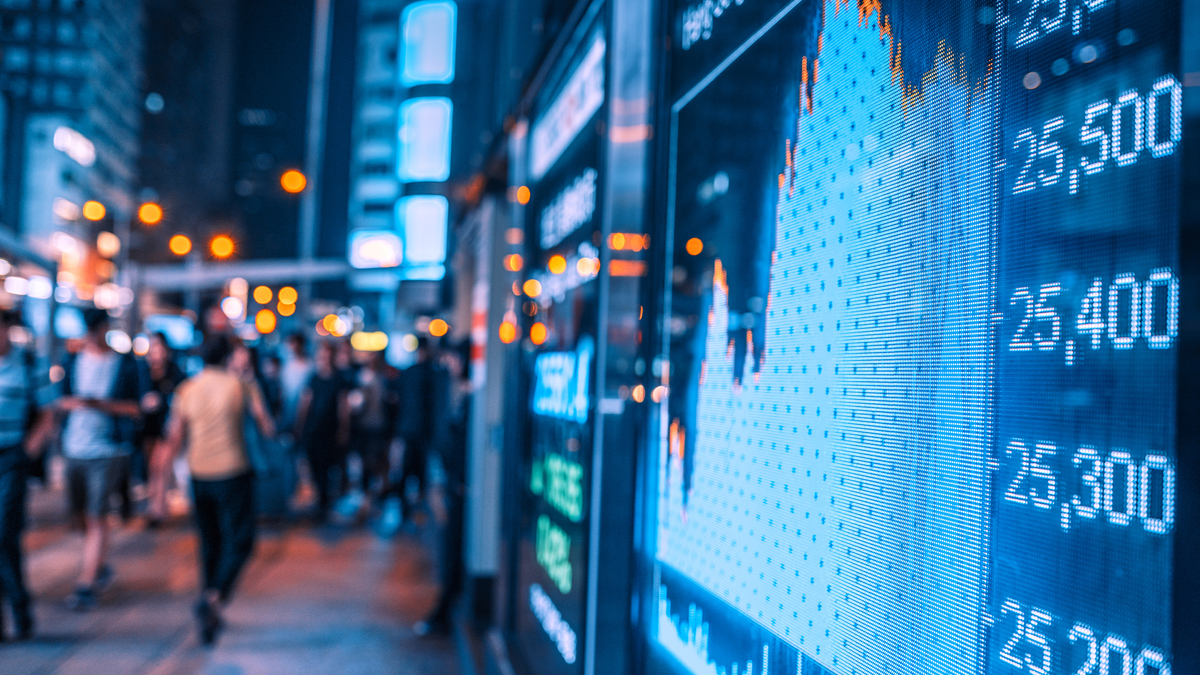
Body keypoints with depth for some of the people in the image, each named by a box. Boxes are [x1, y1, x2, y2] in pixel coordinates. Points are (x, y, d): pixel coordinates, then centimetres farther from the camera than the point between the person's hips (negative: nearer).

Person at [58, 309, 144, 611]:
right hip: (75, 448, 5)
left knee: (97, 517, -8)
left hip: (109, 452, -4)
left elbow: (136, 408, -3)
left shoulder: (125, 364, -1)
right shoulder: (74, 361, 10)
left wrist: (102, 404, -17)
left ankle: (86, 586, -4)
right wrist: (73, 402, -11)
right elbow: (61, 400, 12)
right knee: (81, 513, 13)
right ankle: (101, 567, 35)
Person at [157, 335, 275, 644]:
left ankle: (211, 617, 21)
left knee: (210, 543, 15)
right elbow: (268, 428, -5)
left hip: (199, 476, 4)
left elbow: (174, 440, 1)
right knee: (239, 542, 2)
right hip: (234, 474, -4)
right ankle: (214, 596, -21)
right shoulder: (241, 387, -6)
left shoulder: (185, 390, 1)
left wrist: (165, 456, 17)